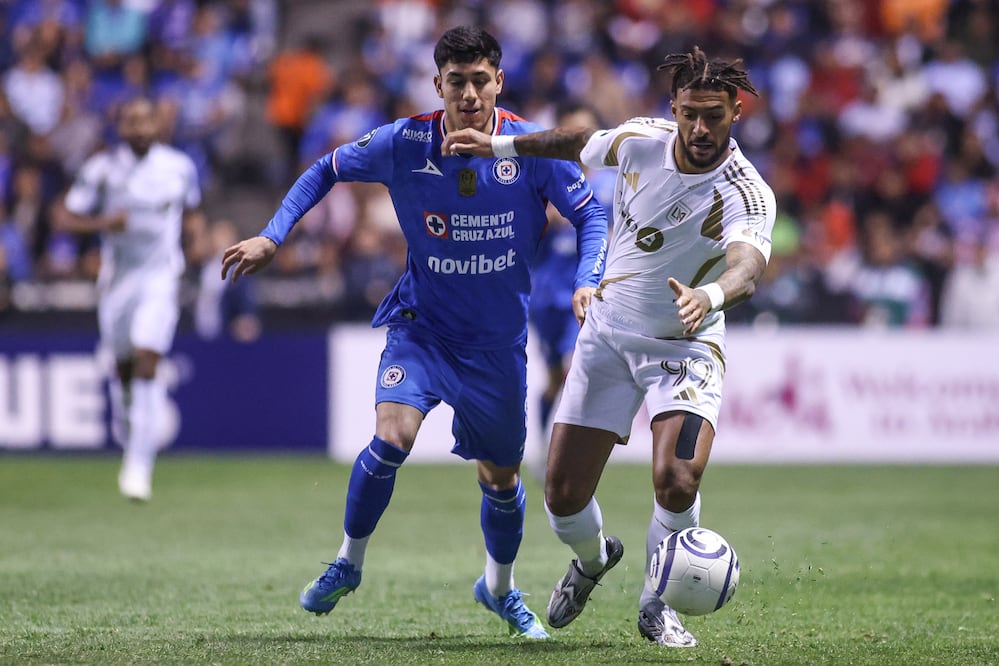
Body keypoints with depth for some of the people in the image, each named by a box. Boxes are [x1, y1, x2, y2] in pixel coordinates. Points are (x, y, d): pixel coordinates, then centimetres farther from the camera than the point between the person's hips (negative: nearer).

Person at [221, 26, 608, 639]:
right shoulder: (402, 144, -13)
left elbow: (591, 215, -3)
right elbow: (327, 170, 4)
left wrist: (589, 281, -19)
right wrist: (272, 237, -5)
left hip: (498, 340, 1)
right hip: (421, 324, -1)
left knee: (501, 478, 11)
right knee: (393, 436, -24)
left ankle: (501, 588, 41)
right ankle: (348, 563, 0)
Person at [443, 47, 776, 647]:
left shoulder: (747, 194, -25)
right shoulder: (640, 139, -12)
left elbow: (748, 269, -46)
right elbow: (581, 144, 12)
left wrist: (708, 294, -68)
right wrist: (500, 145, 20)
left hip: (687, 345, -3)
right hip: (609, 332, 3)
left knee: (676, 478, -26)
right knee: (563, 495, -1)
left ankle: (658, 605, 2)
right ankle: (593, 558, 37)